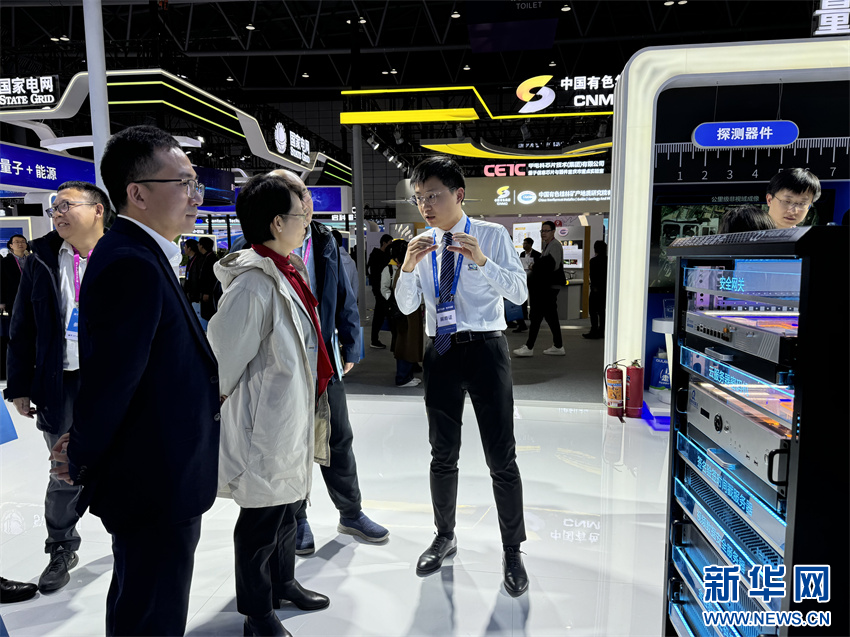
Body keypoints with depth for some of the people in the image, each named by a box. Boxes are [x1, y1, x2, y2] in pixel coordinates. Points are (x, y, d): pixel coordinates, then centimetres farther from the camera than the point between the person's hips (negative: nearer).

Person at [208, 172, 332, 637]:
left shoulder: (289, 272, 7)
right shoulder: (254, 283, -24)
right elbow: (222, 358, -20)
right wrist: (214, 405, -6)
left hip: (294, 419, 9)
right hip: (265, 424, -9)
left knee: (287, 505, 24)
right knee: (261, 519, 9)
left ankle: (282, 583, 46)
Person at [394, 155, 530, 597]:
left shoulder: (492, 235, -3)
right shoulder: (424, 245, 7)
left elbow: (519, 293, -9)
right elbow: (406, 307, 5)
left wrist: (481, 260, -23)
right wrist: (407, 267, -13)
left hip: (484, 349, -3)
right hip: (440, 352, 4)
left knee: (501, 458, 3)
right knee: (443, 456, 15)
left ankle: (512, 552, 21)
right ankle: (444, 538, 36)